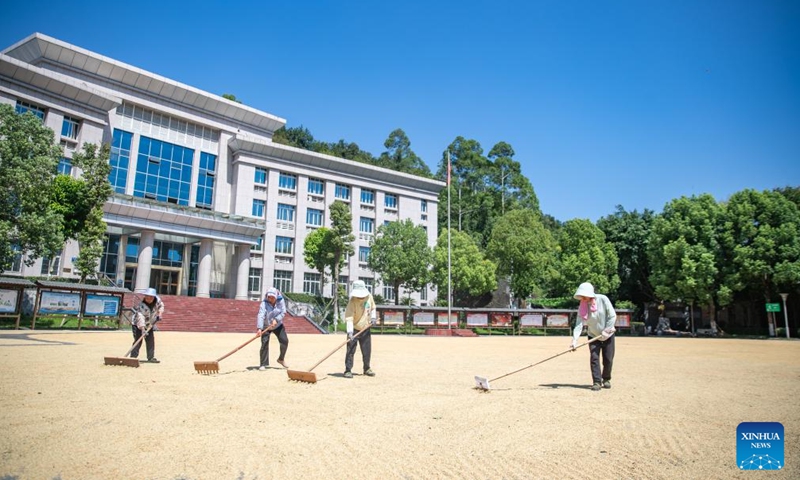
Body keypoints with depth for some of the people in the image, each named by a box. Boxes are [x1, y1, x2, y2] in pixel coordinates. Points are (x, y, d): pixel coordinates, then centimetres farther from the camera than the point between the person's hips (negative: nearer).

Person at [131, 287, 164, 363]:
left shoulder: (157, 299, -14)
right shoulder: (141, 305, -31)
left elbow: (161, 305, 9)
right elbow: (140, 317, -38)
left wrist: (159, 313, -7)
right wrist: (142, 329, -46)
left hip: (149, 325, 6)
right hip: (138, 325, -6)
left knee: (151, 341, 6)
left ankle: (151, 357, 14)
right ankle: (133, 357, -7)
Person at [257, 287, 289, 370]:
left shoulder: (280, 301, -15)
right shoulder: (264, 304, -24)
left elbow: (283, 312, -18)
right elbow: (261, 316, -35)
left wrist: (276, 320, -34)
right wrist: (259, 328, -47)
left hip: (278, 325, 3)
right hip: (266, 326, -3)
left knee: (285, 341, -1)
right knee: (265, 344, -12)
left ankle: (281, 359, 21)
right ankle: (263, 364, -3)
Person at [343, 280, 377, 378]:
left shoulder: (369, 296, -5)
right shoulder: (352, 301, -22)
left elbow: (373, 307, 15)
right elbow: (349, 317, -29)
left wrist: (373, 317, 0)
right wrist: (350, 332, -39)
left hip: (365, 329, 5)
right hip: (354, 329, -5)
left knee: (367, 350, 12)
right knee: (350, 350, -7)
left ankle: (367, 369, 28)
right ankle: (348, 370, 2)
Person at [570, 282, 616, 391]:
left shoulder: (603, 299, -20)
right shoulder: (582, 307, -15)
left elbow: (612, 316, -16)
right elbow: (579, 324, -21)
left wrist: (606, 330, -21)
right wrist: (575, 339, -33)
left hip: (608, 335, -1)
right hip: (593, 336, 1)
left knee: (608, 359, 4)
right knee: (594, 358, -8)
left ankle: (606, 379, 26)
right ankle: (597, 381, 0)